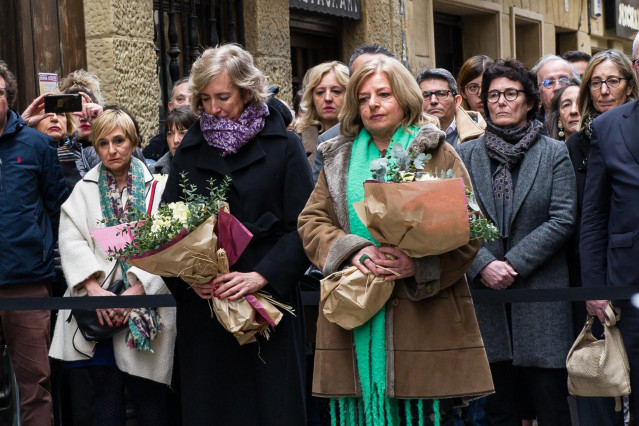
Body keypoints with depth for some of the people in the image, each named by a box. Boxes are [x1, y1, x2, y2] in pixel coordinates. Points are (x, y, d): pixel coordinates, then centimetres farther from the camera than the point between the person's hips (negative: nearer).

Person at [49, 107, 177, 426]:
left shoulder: (156, 187, 2)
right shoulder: (85, 188, 11)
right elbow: (71, 242, 0)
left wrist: (135, 291, -17)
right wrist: (95, 289, -13)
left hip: (145, 310, -2)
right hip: (97, 313, 2)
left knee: (148, 398, -2)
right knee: (108, 394, 0)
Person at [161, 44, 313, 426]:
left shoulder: (283, 146, 2)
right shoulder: (190, 150, 11)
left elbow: (303, 226, -4)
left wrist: (263, 276, -17)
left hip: (268, 300, -2)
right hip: (203, 304, 2)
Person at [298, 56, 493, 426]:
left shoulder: (438, 154, 6)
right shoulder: (340, 158, 17)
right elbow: (311, 221, 12)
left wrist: (420, 264, -17)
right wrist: (351, 250, -8)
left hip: (424, 312, -2)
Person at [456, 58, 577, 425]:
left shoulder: (555, 154, 5)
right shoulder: (467, 155, 9)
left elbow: (562, 220, -4)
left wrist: (514, 264, -12)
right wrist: (483, 265, -13)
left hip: (541, 294, -2)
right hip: (485, 292, 2)